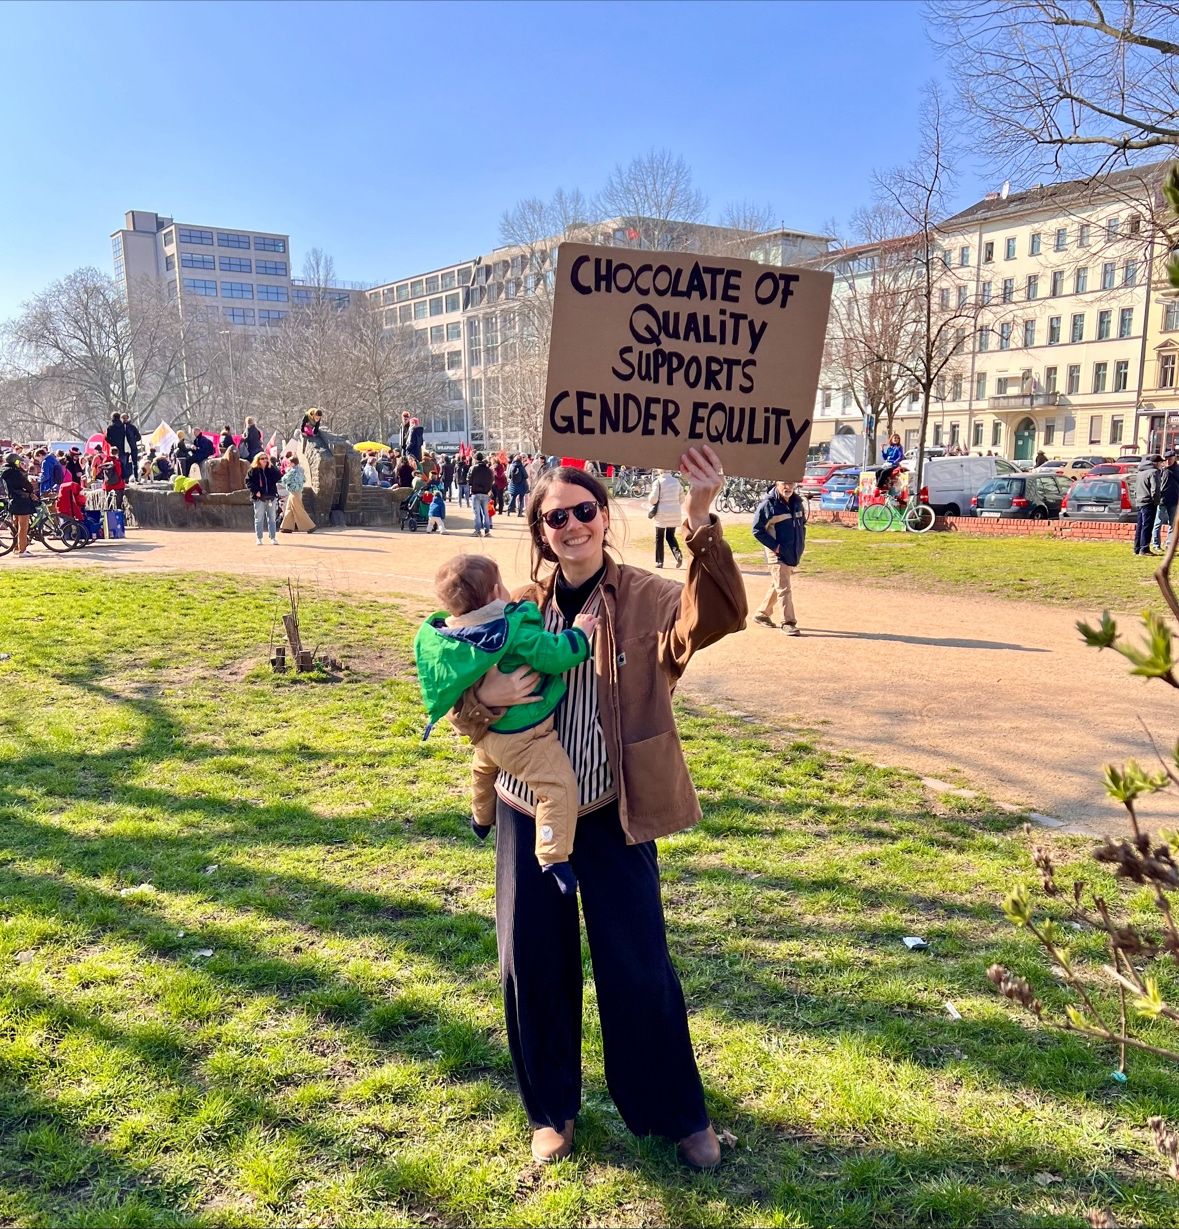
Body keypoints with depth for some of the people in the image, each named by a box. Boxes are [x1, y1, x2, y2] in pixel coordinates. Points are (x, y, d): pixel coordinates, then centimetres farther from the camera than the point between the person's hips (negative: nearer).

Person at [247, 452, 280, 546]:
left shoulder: (271, 469, 8)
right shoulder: (253, 470, -1)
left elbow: (278, 477, -5)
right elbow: (248, 481, -5)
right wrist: (255, 491, -15)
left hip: (271, 497, 3)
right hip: (259, 498, -3)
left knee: (271, 518, 6)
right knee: (259, 519, 3)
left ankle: (273, 538, 10)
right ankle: (259, 539, 9)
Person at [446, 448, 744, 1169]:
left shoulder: (644, 598, -9)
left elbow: (717, 617, -31)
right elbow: (466, 711, 7)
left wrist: (701, 521, -45)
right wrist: (488, 695, -17)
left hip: (613, 813, -3)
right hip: (529, 809, 3)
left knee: (638, 965, 6)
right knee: (534, 964, 12)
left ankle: (678, 1114, 30)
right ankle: (552, 1110, 35)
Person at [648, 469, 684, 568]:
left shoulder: (657, 481, -9)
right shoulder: (676, 481, 7)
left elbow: (653, 499, -14)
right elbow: (681, 498, 10)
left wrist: (649, 497, 8)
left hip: (662, 513, -4)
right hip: (675, 514, 4)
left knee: (659, 538, 8)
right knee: (670, 536, 15)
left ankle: (659, 561, 10)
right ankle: (677, 552, -11)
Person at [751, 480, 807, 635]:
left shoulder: (797, 502, 6)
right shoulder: (768, 504, -14)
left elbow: (802, 523, 21)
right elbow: (757, 529, -12)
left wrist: (801, 544, 10)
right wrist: (774, 546, -16)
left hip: (793, 554, 7)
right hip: (778, 554, -7)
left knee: (777, 586, 17)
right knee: (783, 588, -7)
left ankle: (762, 614, 32)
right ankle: (788, 622, -1)